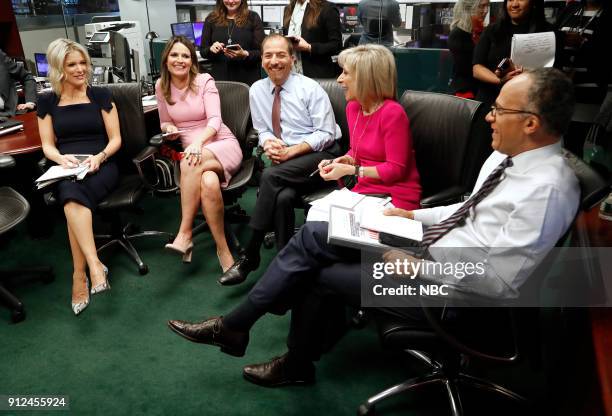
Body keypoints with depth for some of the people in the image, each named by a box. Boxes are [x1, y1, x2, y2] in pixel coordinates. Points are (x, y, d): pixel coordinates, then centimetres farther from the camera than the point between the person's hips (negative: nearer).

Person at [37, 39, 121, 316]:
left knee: (74, 198, -35)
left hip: (100, 166, -1)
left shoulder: (101, 95, 9)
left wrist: (99, 156, -14)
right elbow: (47, 145, 12)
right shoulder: (47, 102, 14)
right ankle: (95, 265, -42)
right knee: (72, 193, -36)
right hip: (66, 171, 1)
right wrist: (61, 158, -11)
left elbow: (115, 139, 6)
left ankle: (79, 275, -34)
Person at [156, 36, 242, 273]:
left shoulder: (204, 81, -2)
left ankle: (185, 234, -31)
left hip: (223, 145, -2)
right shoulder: (161, 86, 8)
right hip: (192, 150, 2)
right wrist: (169, 128, -5)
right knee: (208, 183, -35)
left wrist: (198, 141, -32)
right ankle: (223, 251, -26)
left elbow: (215, 120, -13)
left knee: (192, 162, -38)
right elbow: (165, 122, 21)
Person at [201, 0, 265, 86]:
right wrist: (211, 49, -12)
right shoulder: (211, 19, 6)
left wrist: (245, 54, -20)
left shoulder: (253, 18, 0)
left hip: (247, 79, -2)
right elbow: (203, 51, 10)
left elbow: (262, 52, -2)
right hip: (219, 79, 2)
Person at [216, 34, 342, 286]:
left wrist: (291, 151, -19)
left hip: (321, 154, -4)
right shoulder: (257, 90, 9)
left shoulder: (310, 89, -6)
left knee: (271, 176, -31)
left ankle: (250, 256, -23)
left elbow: (326, 133, -9)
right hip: (285, 161, 4)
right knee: (283, 197, -32)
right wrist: (269, 143, -10)